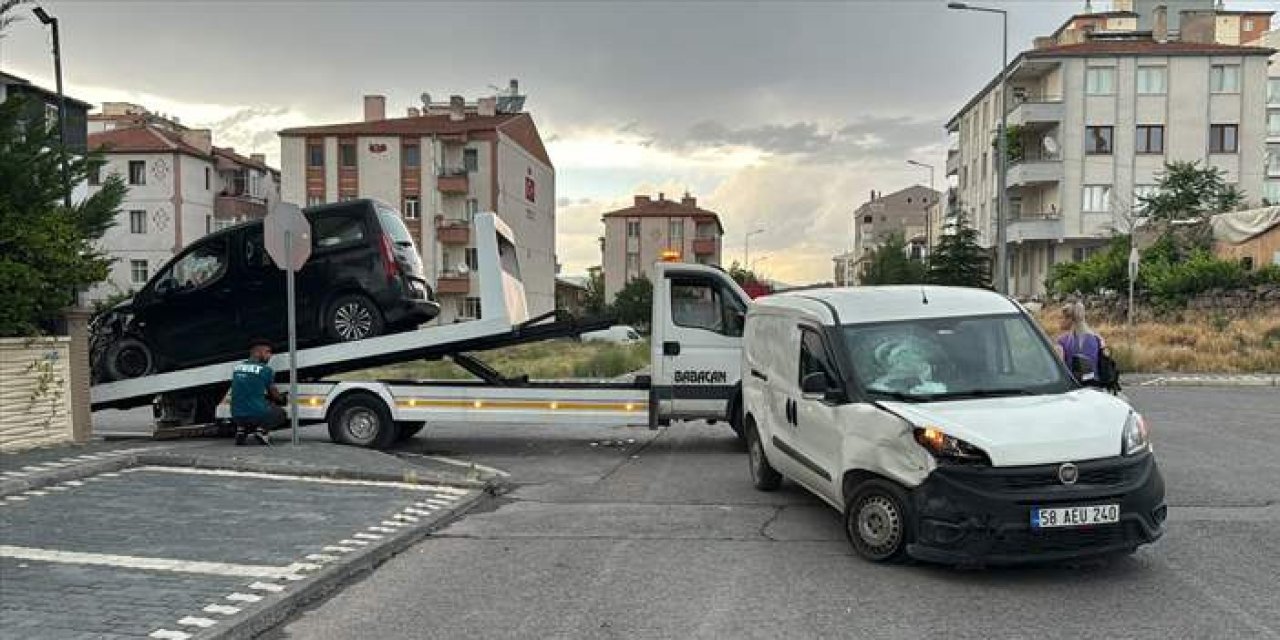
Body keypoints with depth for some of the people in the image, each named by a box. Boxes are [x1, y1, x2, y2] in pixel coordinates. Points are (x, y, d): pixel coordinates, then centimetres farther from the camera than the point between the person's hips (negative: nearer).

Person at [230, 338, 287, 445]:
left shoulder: (237, 367, 9)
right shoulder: (265, 370, -7)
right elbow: (273, 393, 10)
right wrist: (281, 400, 33)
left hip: (237, 416, 4)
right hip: (258, 414, -4)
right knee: (280, 414, 24)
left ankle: (242, 428, 10)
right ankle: (262, 429, -2)